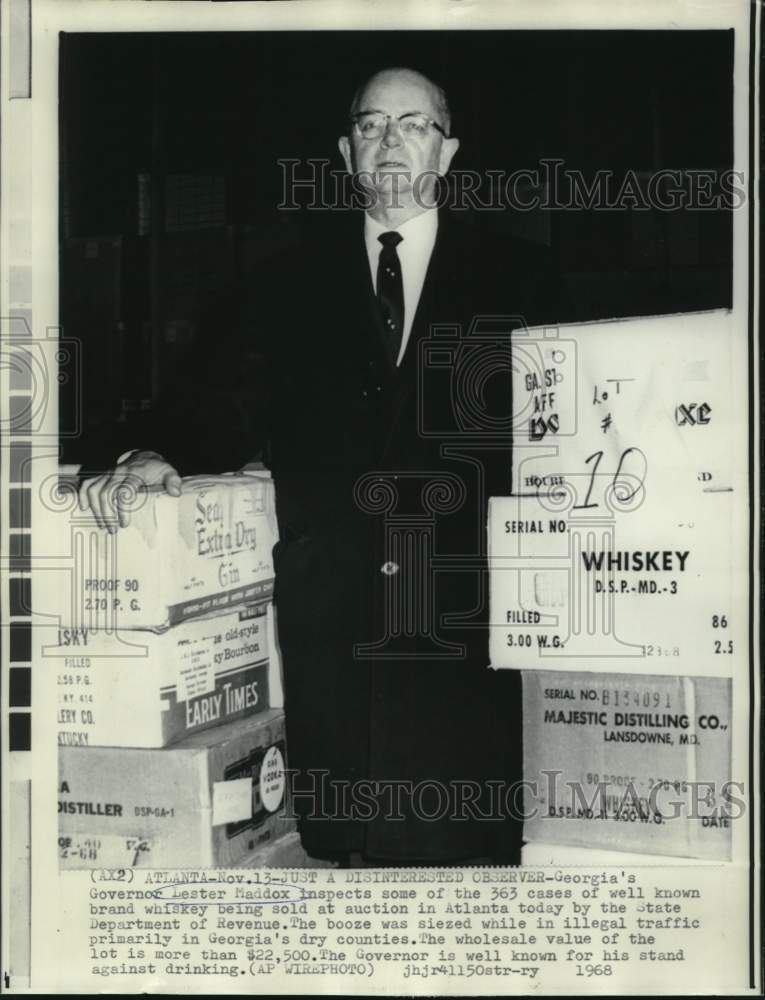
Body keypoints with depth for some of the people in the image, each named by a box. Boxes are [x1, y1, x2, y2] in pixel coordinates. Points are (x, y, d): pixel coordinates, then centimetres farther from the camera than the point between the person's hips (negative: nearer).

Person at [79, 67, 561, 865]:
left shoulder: (512, 280, 9)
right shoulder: (290, 286, 15)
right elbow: (230, 404, 8)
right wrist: (162, 457, -13)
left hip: (464, 613, -1)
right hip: (328, 614, 2)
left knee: (461, 842, 1)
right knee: (338, 842, 7)